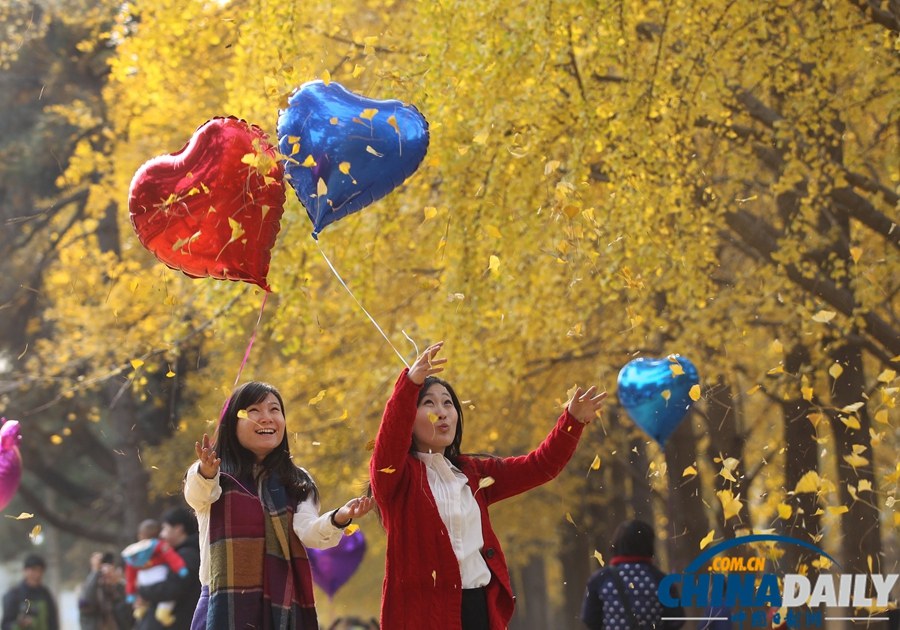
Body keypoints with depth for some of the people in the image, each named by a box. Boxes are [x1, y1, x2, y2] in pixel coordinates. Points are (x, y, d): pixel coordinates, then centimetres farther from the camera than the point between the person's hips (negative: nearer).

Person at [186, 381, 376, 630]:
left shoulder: (298, 484, 14)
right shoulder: (217, 477, 4)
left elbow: (308, 531, -3)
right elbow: (197, 494, -19)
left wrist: (337, 519, -25)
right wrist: (206, 474, -43)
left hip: (282, 608, 3)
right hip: (226, 607, -3)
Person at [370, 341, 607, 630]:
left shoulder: (474, 474, 18)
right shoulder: (394, 474, 0)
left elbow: (540, 466, 13)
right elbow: (390, 439, -21)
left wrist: (573, 420, -3)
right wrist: (411, 382, -36)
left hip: (482, 607, 5)